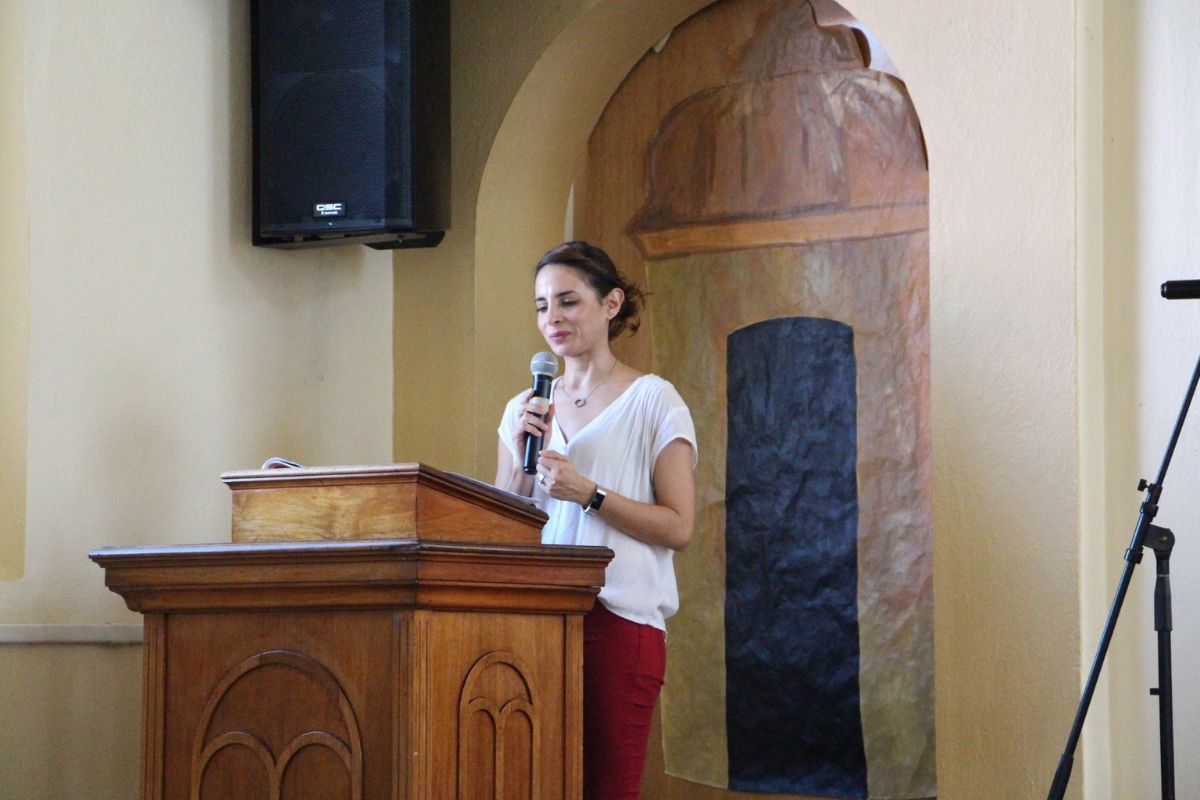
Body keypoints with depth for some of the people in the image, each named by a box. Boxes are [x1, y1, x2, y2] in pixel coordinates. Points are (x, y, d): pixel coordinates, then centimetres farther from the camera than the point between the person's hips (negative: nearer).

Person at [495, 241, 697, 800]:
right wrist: (524, 458, 1)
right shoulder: (525, 410, 17)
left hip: (620, 620, -4)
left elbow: (678, 527, -5)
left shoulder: (653, 402, 2)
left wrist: (589, 494, -15)